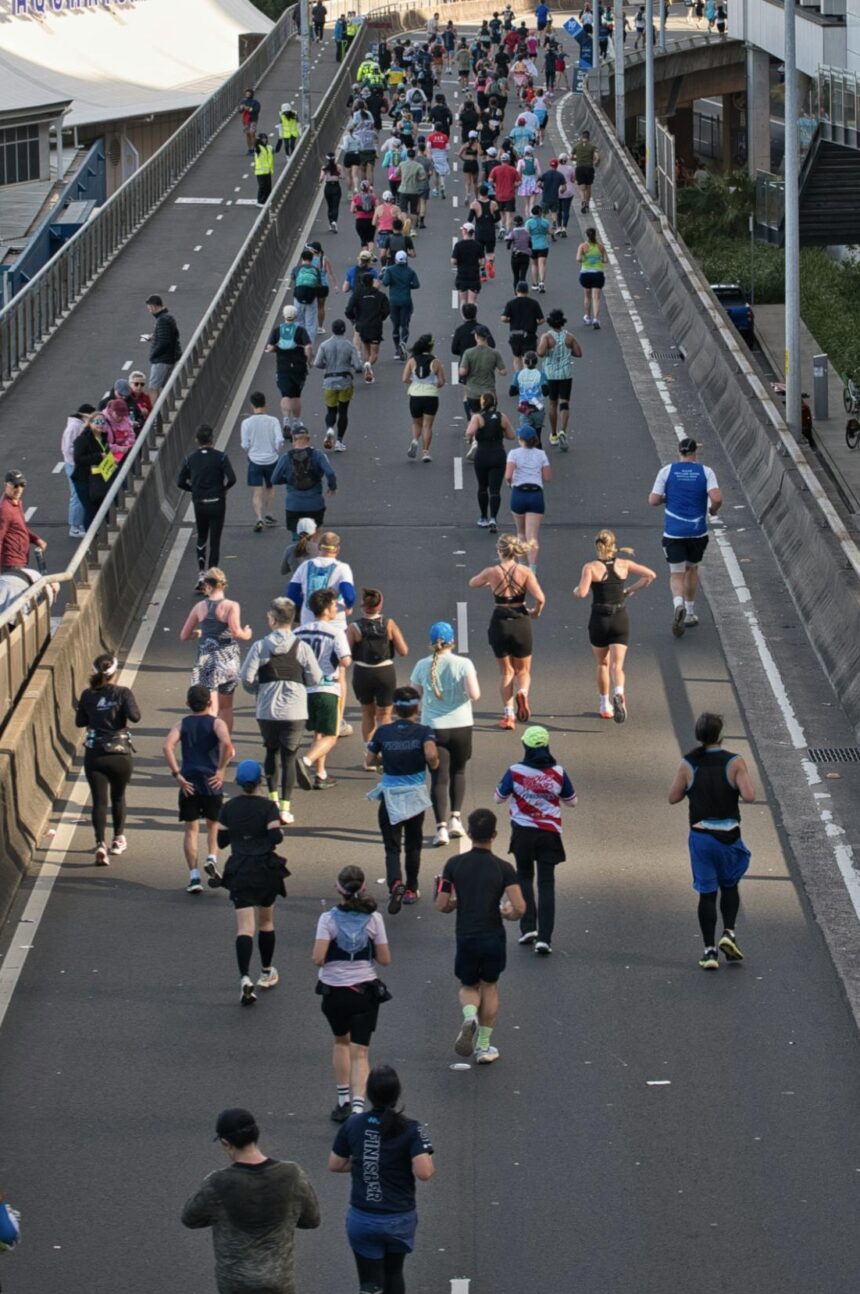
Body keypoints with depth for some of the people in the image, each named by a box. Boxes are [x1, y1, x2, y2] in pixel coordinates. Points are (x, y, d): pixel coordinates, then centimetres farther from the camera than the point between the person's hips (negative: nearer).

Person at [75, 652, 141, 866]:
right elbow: (135, 716, -20)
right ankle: (118, 840, 33)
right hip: (119, 754, -1)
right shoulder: (122, 693, -8)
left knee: (99, 800, 0)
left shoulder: (88, 695, -1)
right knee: (118, 797, 20)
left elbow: (80, 721, 8)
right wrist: (130, 704, 0)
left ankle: (101, 843, -18)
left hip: (94, 754, 1)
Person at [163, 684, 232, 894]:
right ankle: (212, 857, -5)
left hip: (188, 784, 1)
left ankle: (194, 876, -3)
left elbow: (167, 746, -10)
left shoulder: (182, 724, 7)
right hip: (211, 782, -1)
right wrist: (221, 770, -10)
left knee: (190, 829, 7)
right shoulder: (216, 723, 2)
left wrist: (177, 775, -9)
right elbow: (226, 743, -19)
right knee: (213, 825, 20)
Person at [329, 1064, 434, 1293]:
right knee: (393, 1274, 22)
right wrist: (428, 1159, -2)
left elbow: (335, 1165, 3)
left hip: (362, 1218, 0)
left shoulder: (352, 1126, -6)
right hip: (399, 1219, 0)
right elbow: (424, 1172, -23)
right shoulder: (410, 1130, -14)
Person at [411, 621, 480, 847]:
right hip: (461, 726, 0)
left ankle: (441, 827, -9)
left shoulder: (422, 666, -3)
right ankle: (455, 818, 14)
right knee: (458, 772, 22)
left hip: (433, 727, 0)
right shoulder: (463, 664, -10)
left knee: (439, 778, 2)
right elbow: (475, 695, -17)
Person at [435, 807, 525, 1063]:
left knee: (468, 987, 20)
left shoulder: (454, 864, -5)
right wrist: (508, 914, 8)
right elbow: (520, 908, -15)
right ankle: (484, 1046, 19)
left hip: (466, 938, 0)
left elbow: (441, 906, -4)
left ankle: (469, 1016, -15)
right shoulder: (503, 868, -9)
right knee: (489, 986, 20)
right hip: (494, 936, 0)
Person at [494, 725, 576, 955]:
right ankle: (544, 937, -4)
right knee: (546, 883, 3)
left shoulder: (515, 772, -12)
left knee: (524, 877, 19)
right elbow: (571, 801, 6)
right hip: (549, 833, 1)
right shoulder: (558, 772, -7)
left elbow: (499, 798, 2)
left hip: (523, 832, -1)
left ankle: (528, 927, 9)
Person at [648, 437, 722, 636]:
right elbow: (717, 498, -16)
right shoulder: (706, 472, -4)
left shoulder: (667, 471, -4)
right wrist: (713, 509, 6)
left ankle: (678, 605, -26)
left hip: (673, 532, -1)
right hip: (697, 531, 1)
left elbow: (653, 501, -5)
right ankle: (690, 614, 30)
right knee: (692, 568, 23)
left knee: (677, 574, 4)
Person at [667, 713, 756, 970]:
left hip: (700, 835, 1)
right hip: (728, 835, -1)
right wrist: (744, 778, 4)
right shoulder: (734, 762, -9)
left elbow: (673, 797, 3)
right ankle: (728, 933, 5)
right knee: (730, 885, 22)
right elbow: (749, 796, -16)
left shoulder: (688, 764, -4)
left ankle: (709, 950, 5)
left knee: (707, 892, 7)